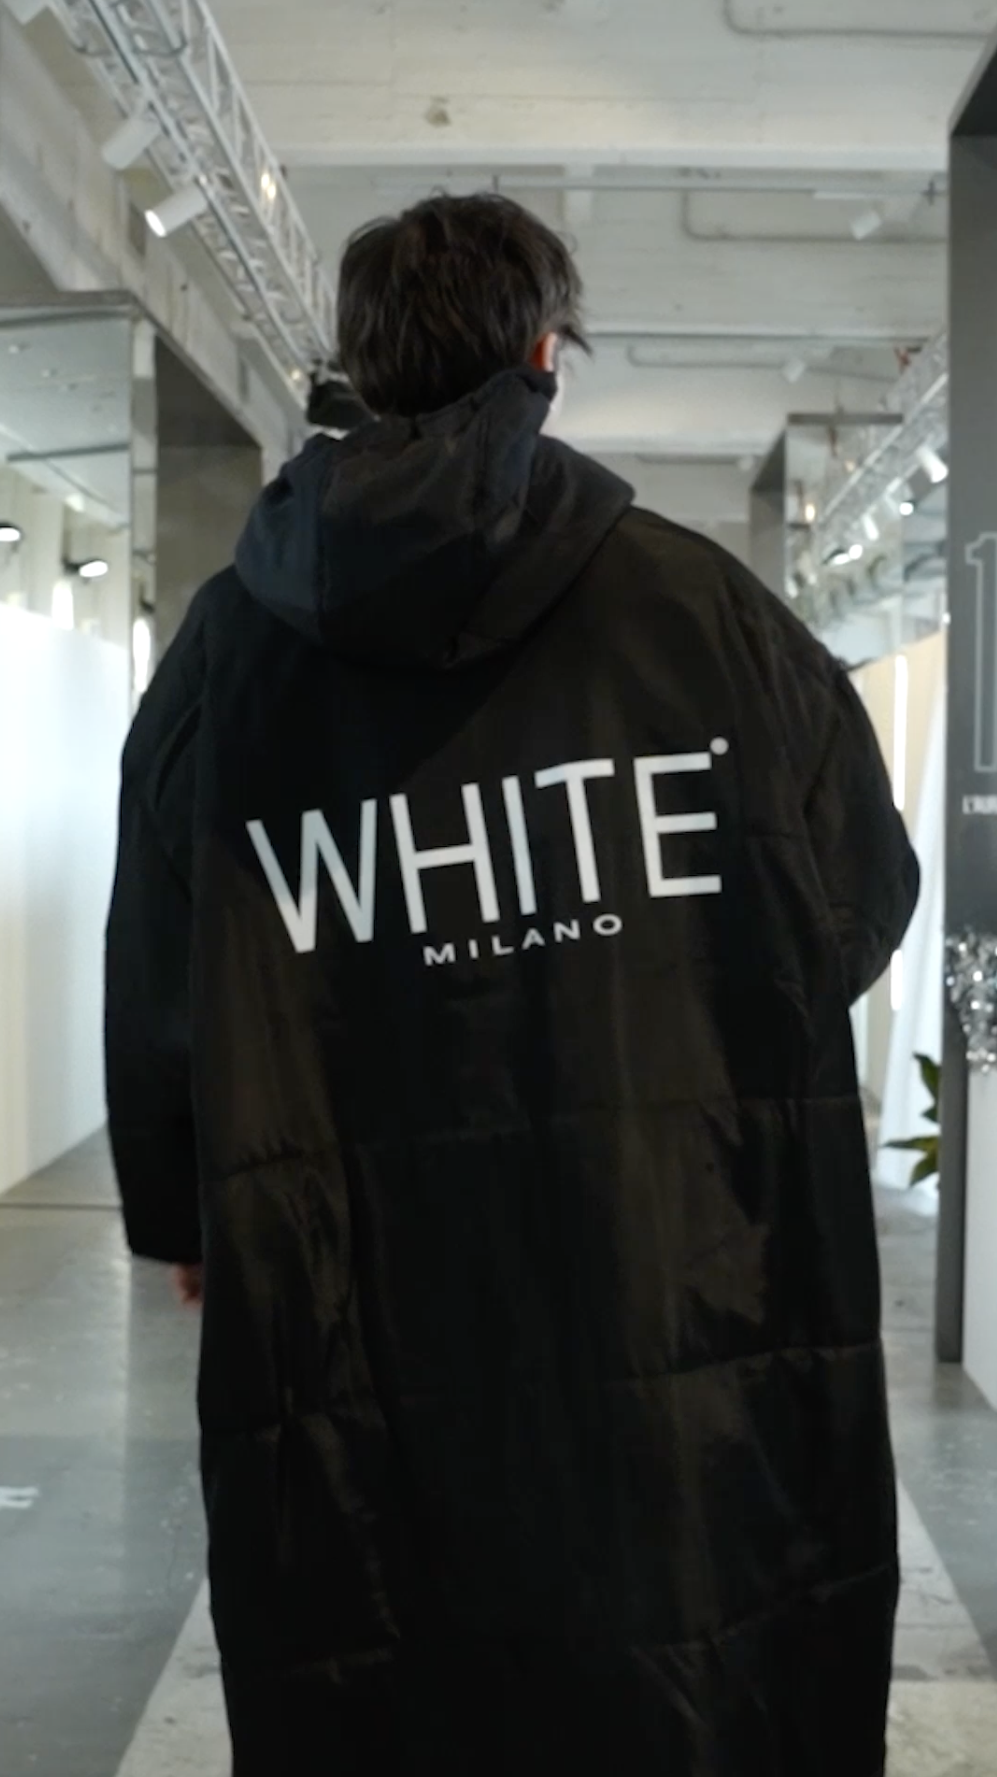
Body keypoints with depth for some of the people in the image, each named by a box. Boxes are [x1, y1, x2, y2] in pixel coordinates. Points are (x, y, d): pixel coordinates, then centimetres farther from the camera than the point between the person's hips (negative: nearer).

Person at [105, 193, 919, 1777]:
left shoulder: (225, 650, 0)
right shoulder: (701, 607, -5)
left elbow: (152, 987, 8)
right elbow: (860, 913, 3)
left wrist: (185, 1222, 24)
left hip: (345, 1350, 2)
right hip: (690, 1342, -1)